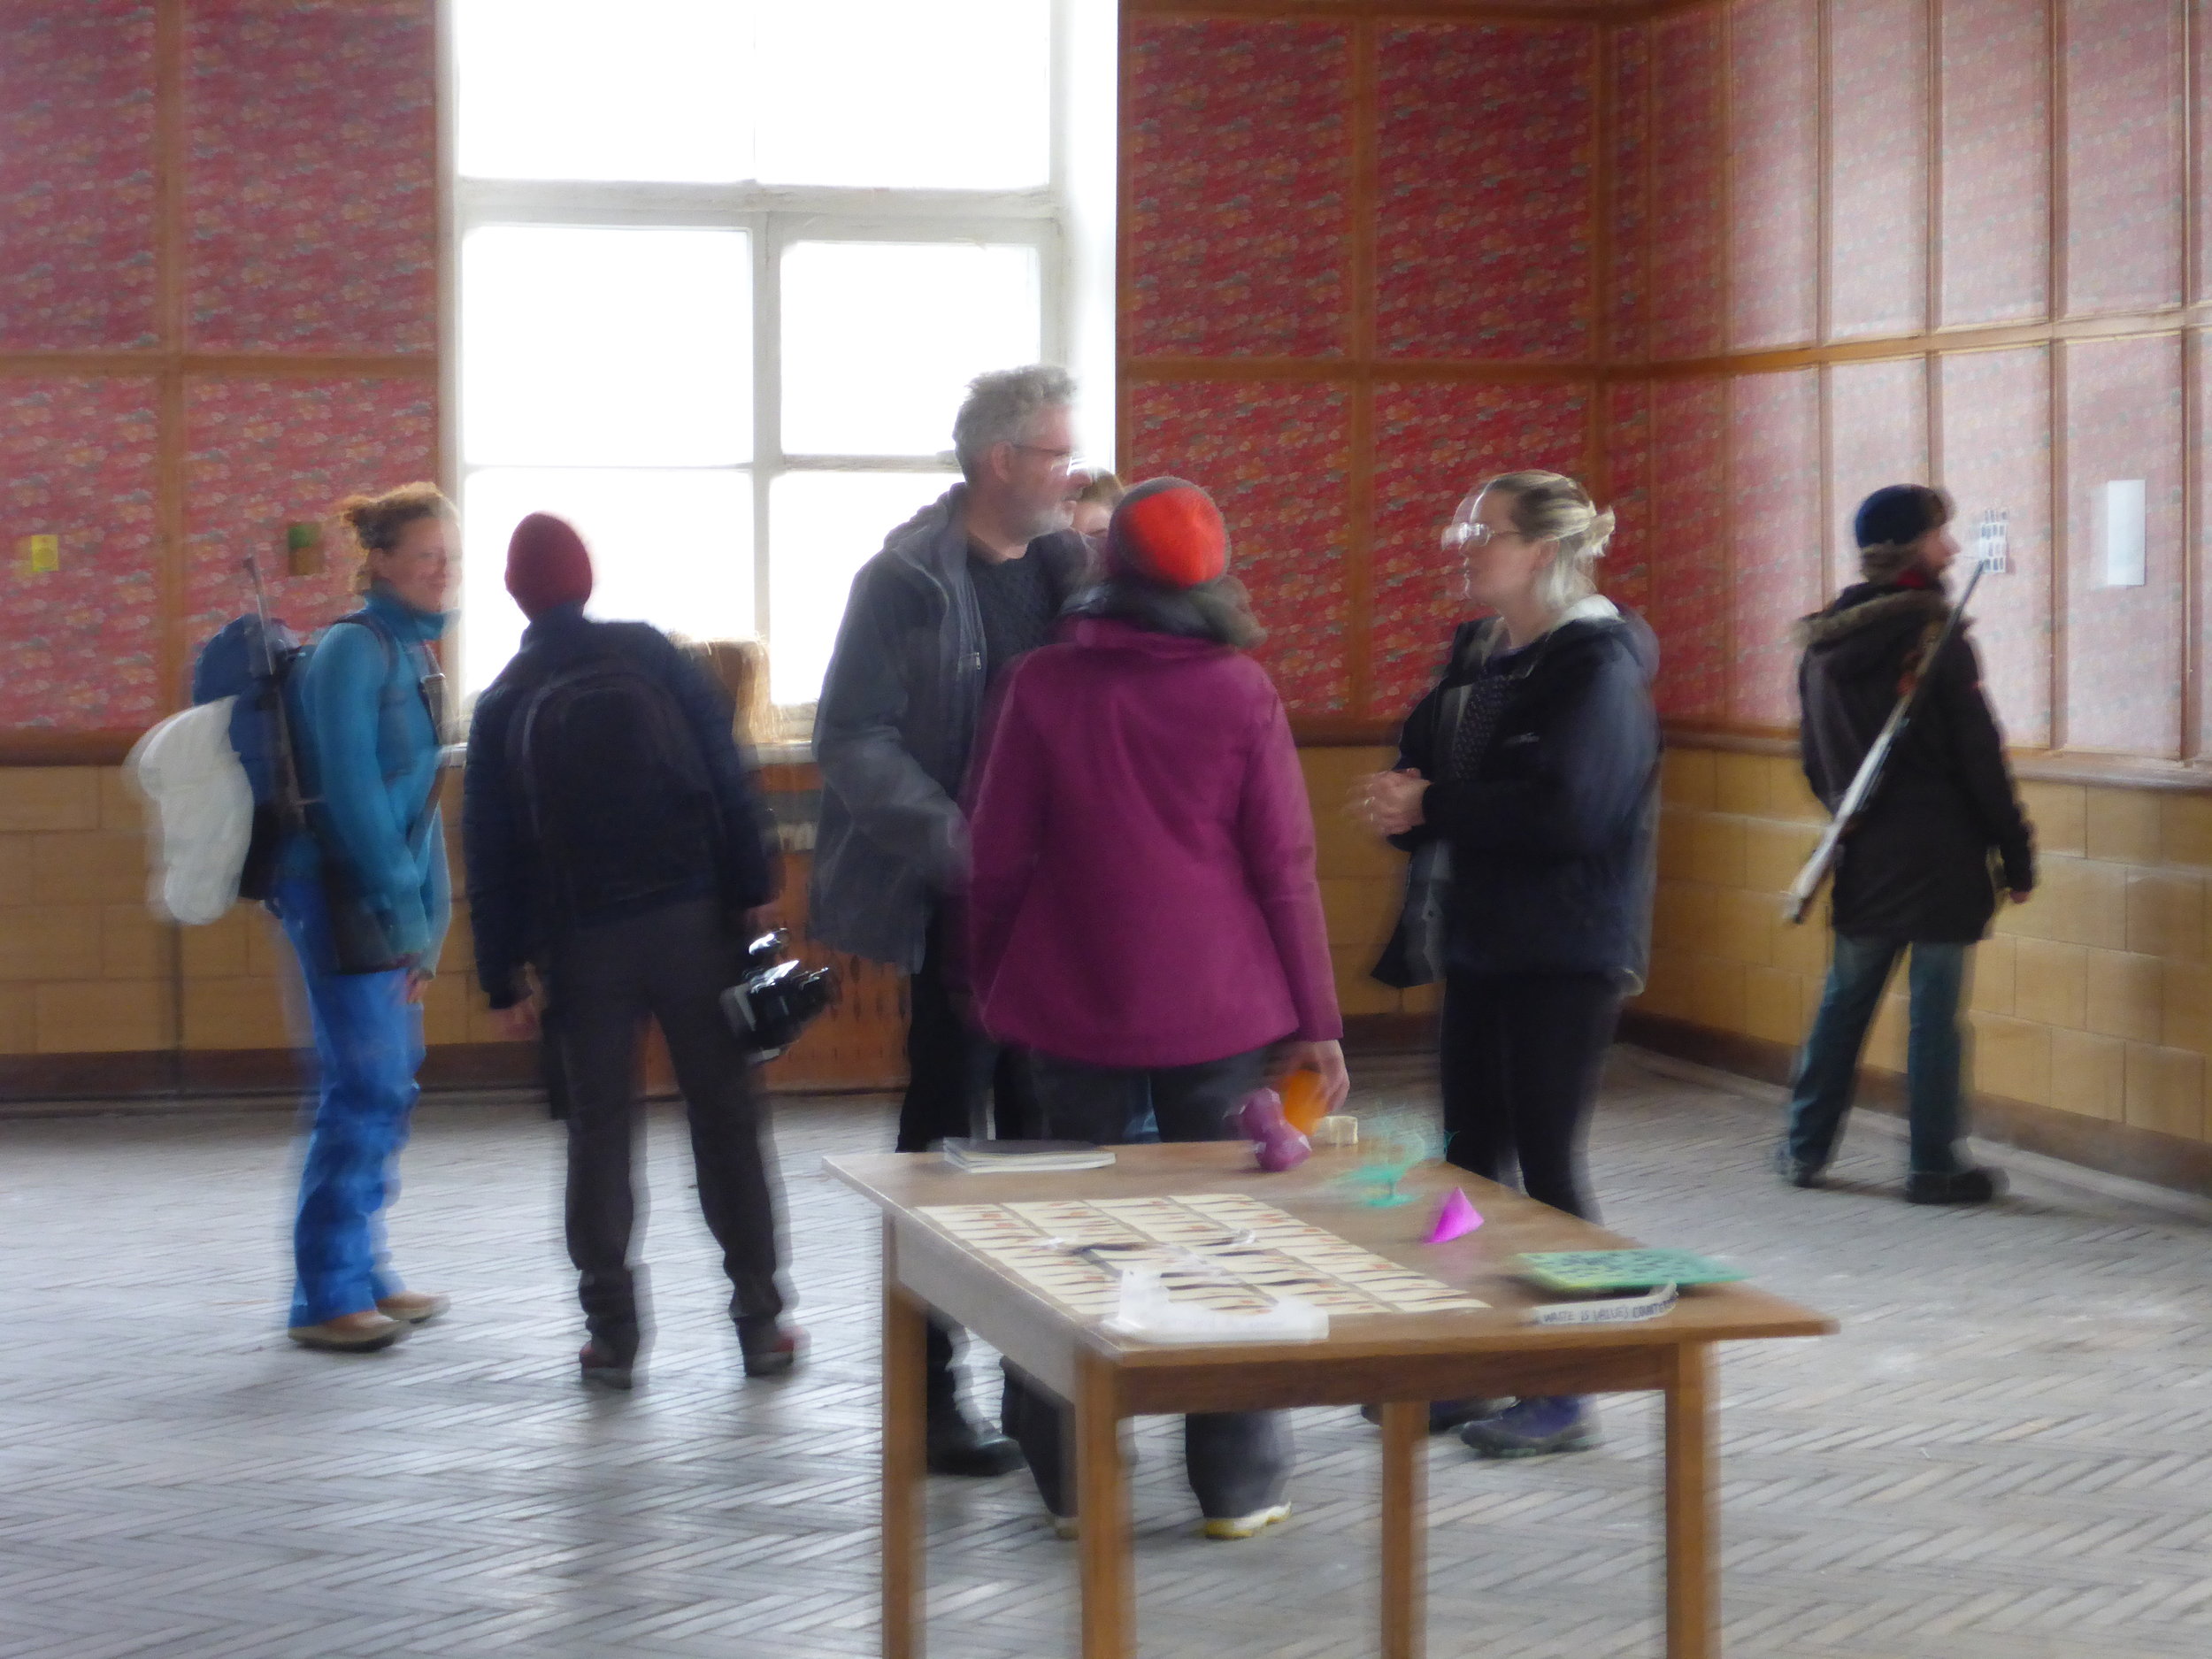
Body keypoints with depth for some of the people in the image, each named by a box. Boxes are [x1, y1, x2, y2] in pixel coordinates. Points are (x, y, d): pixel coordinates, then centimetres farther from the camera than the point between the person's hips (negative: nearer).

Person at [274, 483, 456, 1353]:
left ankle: (360, 1274, 21)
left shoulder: (413, 650, 14)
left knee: (385, 1085, 12)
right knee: (364, 1087, -8)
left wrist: (426, 915, 12)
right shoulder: (353, 651, -13)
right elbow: (352, 795, -18)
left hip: (388, 896, 9)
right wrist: (404, 919, -18)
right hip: (344, 895, -9)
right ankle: (328, 1297, -2)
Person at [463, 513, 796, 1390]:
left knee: (599, 1127, 8)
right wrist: (752, 893, -3)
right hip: (694, 921, 0)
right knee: (725, 1113, 6)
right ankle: (759, 1317, 7)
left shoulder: (503, 705, 4)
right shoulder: (652, 655, 0)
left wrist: (503, 978, 6)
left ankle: (612, 1331, 6)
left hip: (583, 942, 1)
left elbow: (491, 856, 3)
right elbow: (728, 782, -6)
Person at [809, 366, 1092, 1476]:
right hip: (955, 903, -5)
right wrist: (955, 844, -23)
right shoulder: (907, 581, -9)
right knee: (946, 1136, 1)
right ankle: (929, 1391, 9)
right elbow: (854, 743, -13)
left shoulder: (1066, 569, 8)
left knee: (1043, 1134, 12)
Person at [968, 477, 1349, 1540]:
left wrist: (994, 990, 13)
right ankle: (1237, 1485, 11)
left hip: (1075, 1012, 1)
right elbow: (1284, 868, -4)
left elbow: (1000, 861, -1)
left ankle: (1074, 1482, 14)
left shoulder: (1044, 686, -4)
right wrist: (1315, 1021, 2)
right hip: (1220, 1012, -1)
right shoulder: (1240, 692, -5)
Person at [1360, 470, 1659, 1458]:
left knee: (1547, 1165, -3)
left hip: (1564, 957, -8)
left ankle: (1563, 1395, 7)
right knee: (1471, 1156, 12)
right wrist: (1403, 804, -9)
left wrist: (1430, 809, -19)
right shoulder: (1479, 655, 12)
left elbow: (1569, 810, -24)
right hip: (1480, 943, 8)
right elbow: (1427, 765, 15)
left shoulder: (1597, 663, -14)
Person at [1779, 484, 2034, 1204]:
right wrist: (2016, 854, -6)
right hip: (1940, 857, -6)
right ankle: (1934, 1166, 5)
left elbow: (1814, 760, 15)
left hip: (1862, 857, 6)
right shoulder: (1932, 637, -13)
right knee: (1934, 1009, 0)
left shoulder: (1824, 644, 7)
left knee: (1845, 996, 15)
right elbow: (1980, 759, -12)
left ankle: (1805, 1147, 20)